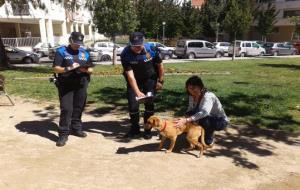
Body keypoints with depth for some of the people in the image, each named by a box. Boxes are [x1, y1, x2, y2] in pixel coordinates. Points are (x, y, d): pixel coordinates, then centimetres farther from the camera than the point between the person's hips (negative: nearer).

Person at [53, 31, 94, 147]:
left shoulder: (85, 53, 12)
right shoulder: (61, 51, 0)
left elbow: (91, 70, 13)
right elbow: (56, 68, -6)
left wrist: (86, 69, -10)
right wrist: (69, 68, -22)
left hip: (81, 85, 4)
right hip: (65, 86, -4)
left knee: (78, 108, 10)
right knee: (66, 109, -8)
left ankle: (77, 128, 25)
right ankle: (63, 134, -1)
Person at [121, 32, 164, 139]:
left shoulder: (151, 49, -25)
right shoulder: (125, 54, -26)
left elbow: (160, 65, -8)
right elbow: (130, 75, -29)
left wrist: (160, 81, -3)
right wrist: (138, 92, -35)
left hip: (149, 79, 0)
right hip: (134, 81, 0)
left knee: (149, 103, -4)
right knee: (133, 104, -3)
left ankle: (148, 130, 11)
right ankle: (135, 130, 15)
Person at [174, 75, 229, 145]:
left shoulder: (208, 96, -31)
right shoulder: (192, 96, -7)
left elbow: (204, 112, -48)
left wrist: (186, 120, -56)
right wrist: (184, 119, -31)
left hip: (221, 121, -7)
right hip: (207, 119, 7)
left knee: (204, 120, -36)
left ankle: (209, 142, -8)